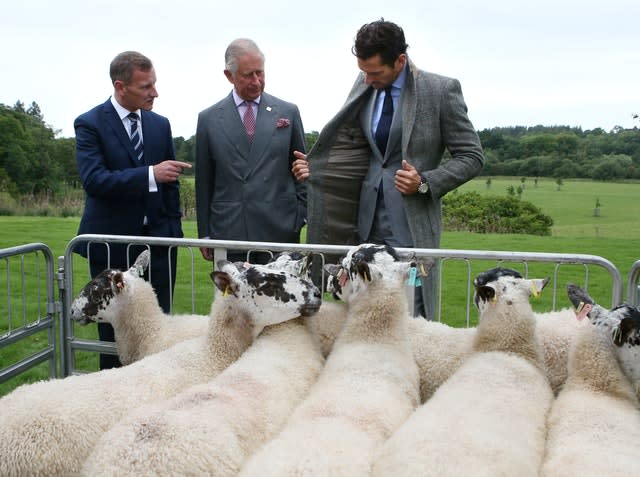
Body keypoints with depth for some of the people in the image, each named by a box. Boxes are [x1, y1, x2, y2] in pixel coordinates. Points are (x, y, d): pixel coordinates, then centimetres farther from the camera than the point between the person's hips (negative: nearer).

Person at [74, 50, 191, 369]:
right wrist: (150, 174, -29)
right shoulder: (90, 124, -6)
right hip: (111, 243, -3)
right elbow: (94, 179, -20)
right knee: (113, 327, 9)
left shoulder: (160, 125, 8)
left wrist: (174, 229, 7)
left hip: (157, 240, 3)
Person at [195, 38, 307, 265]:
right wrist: (204, 234, 7)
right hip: (228, 234, 0)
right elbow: (203, 181, 10)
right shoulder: (208, 119, 8)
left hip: (280, 231, 0)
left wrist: (301, 219, 4)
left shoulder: (288, 112, 8)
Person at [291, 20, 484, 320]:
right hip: (367, 219, 5)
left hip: (410, 226, -4)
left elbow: (471, 156, -2)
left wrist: (425, 183, -15)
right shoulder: (364, 87, 8)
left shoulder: (441, 90, -6)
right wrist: (314, 167, 1)